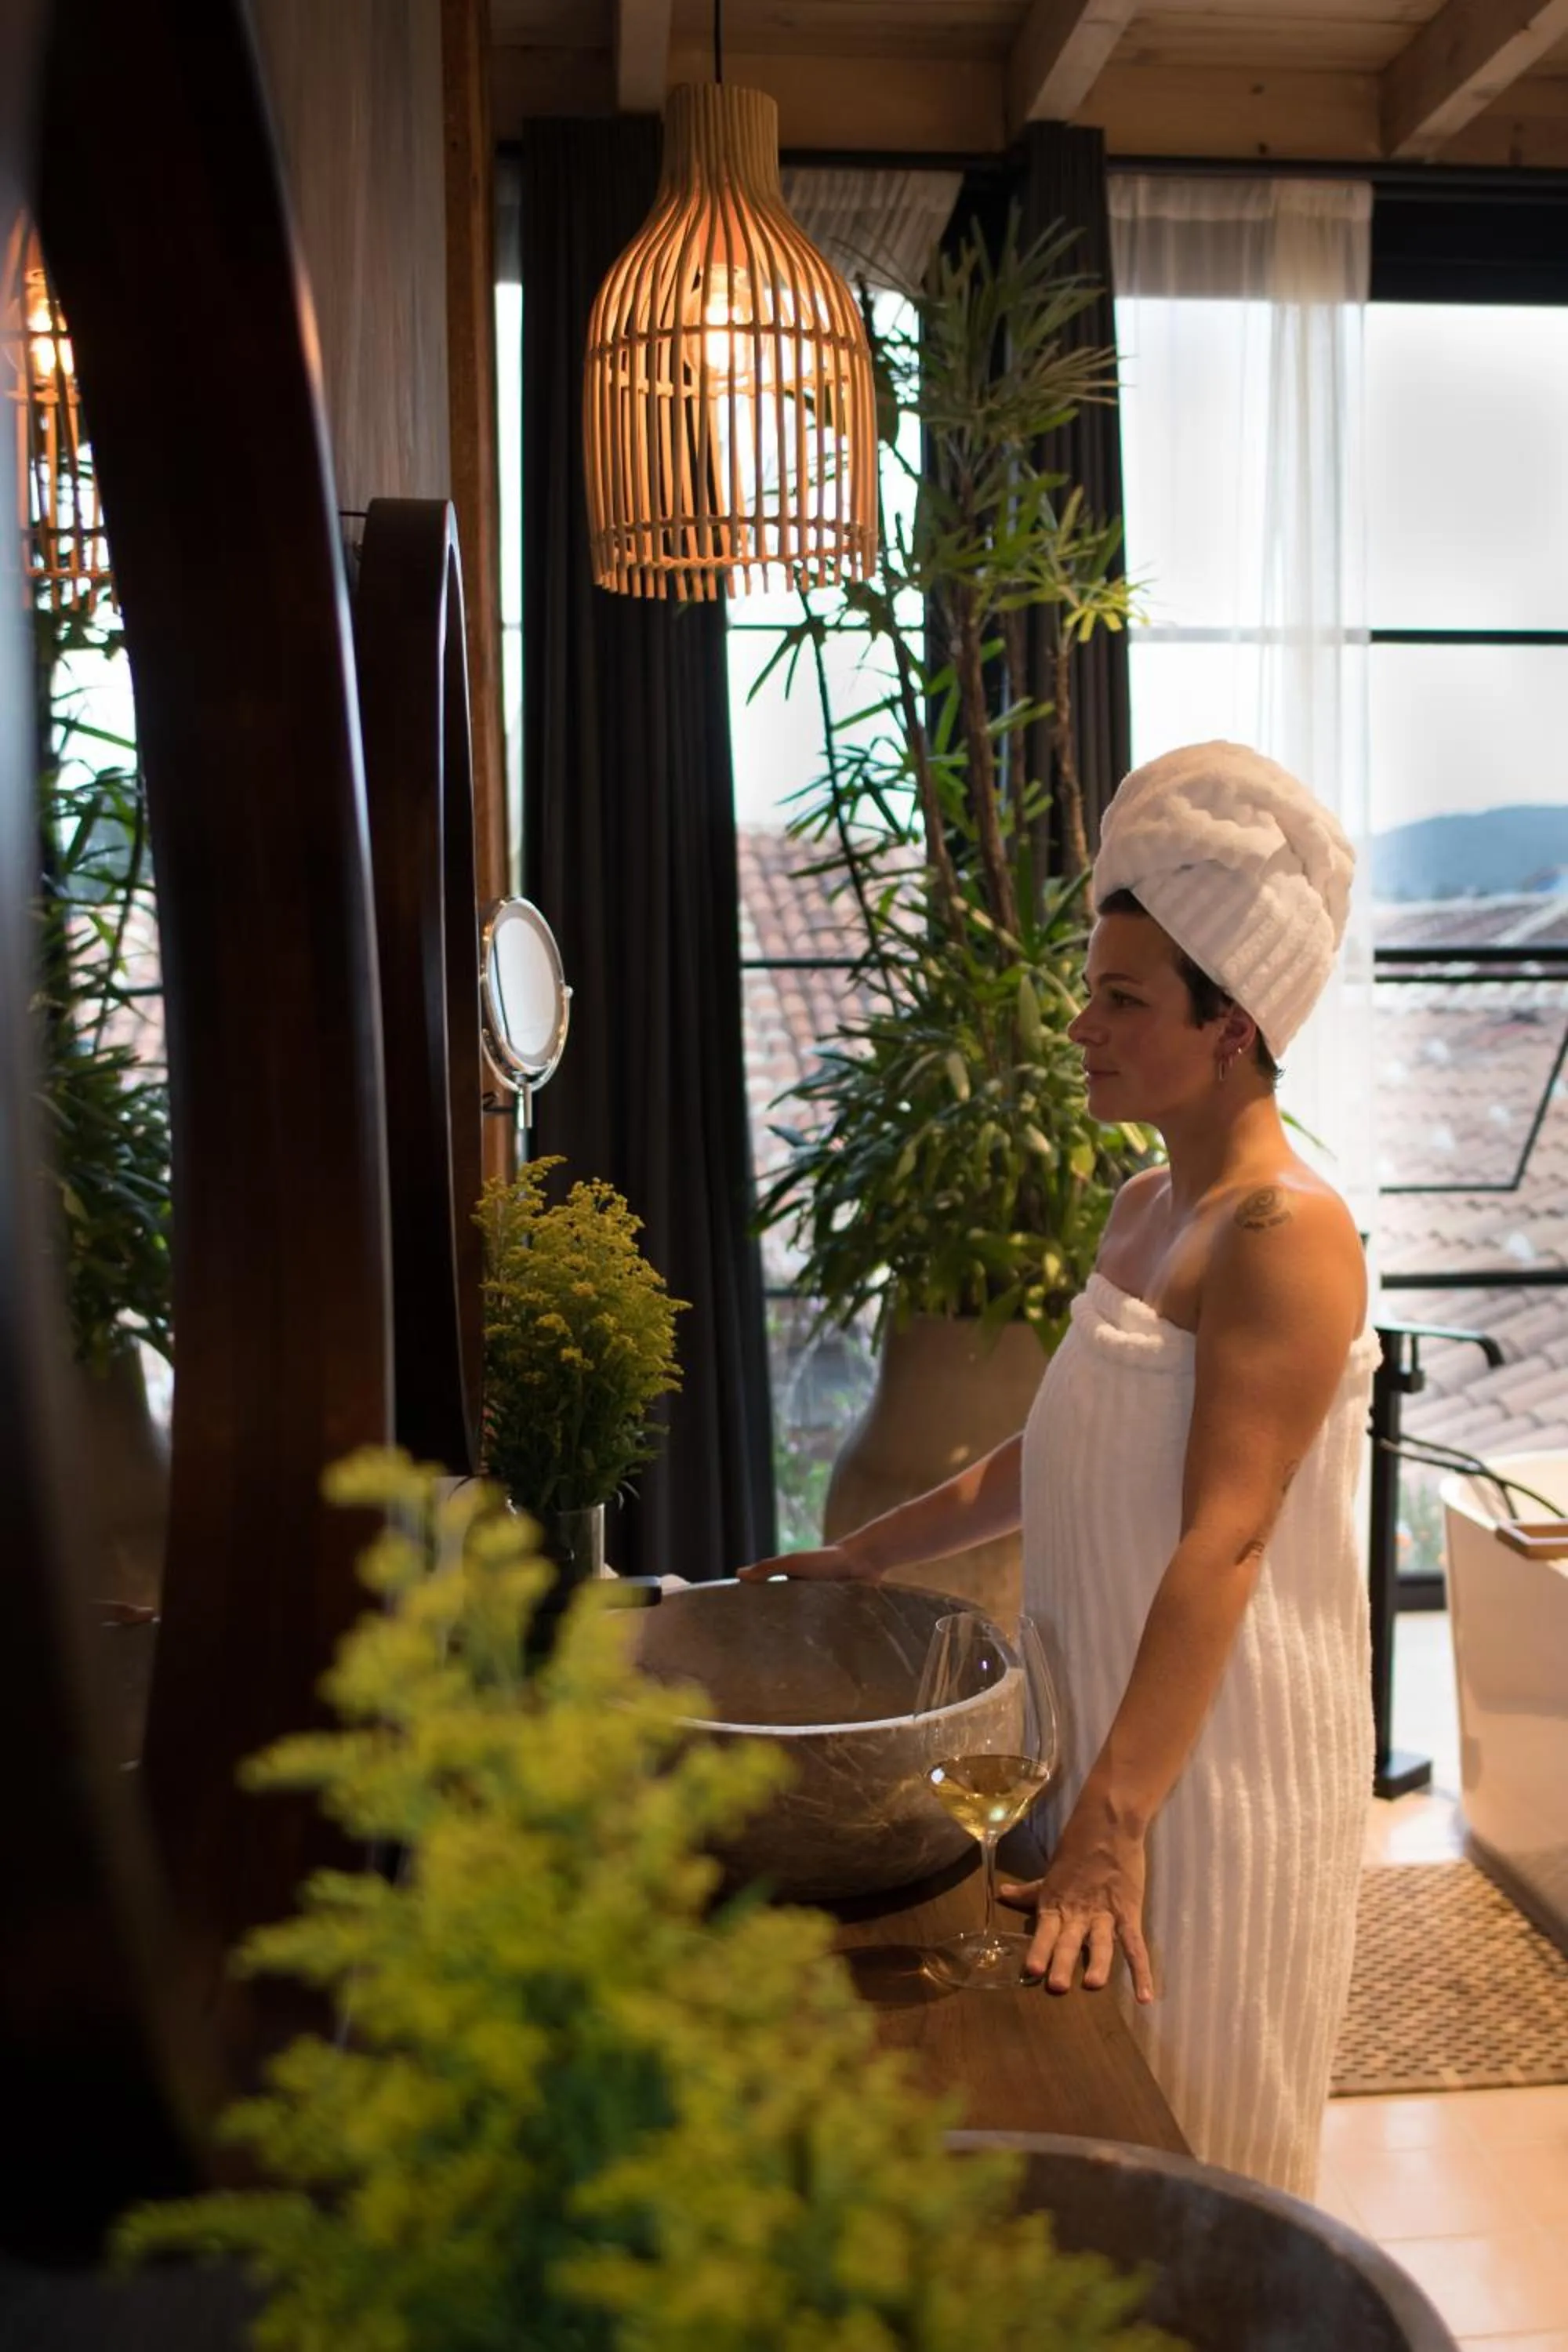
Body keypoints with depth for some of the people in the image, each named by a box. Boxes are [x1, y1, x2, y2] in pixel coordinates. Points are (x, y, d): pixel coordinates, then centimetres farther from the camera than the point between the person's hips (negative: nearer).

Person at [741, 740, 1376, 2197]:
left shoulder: (1285, 1235, -20)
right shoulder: (1144, 1210, 8)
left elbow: (1225, 1542, -27)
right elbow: (1060, 1457, 16)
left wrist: (1114, 1822, -29)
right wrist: (868, 1555, 14)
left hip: (1219, 1752, -8)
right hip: (1110, 1727, 8)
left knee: (1192, 2151, 9)